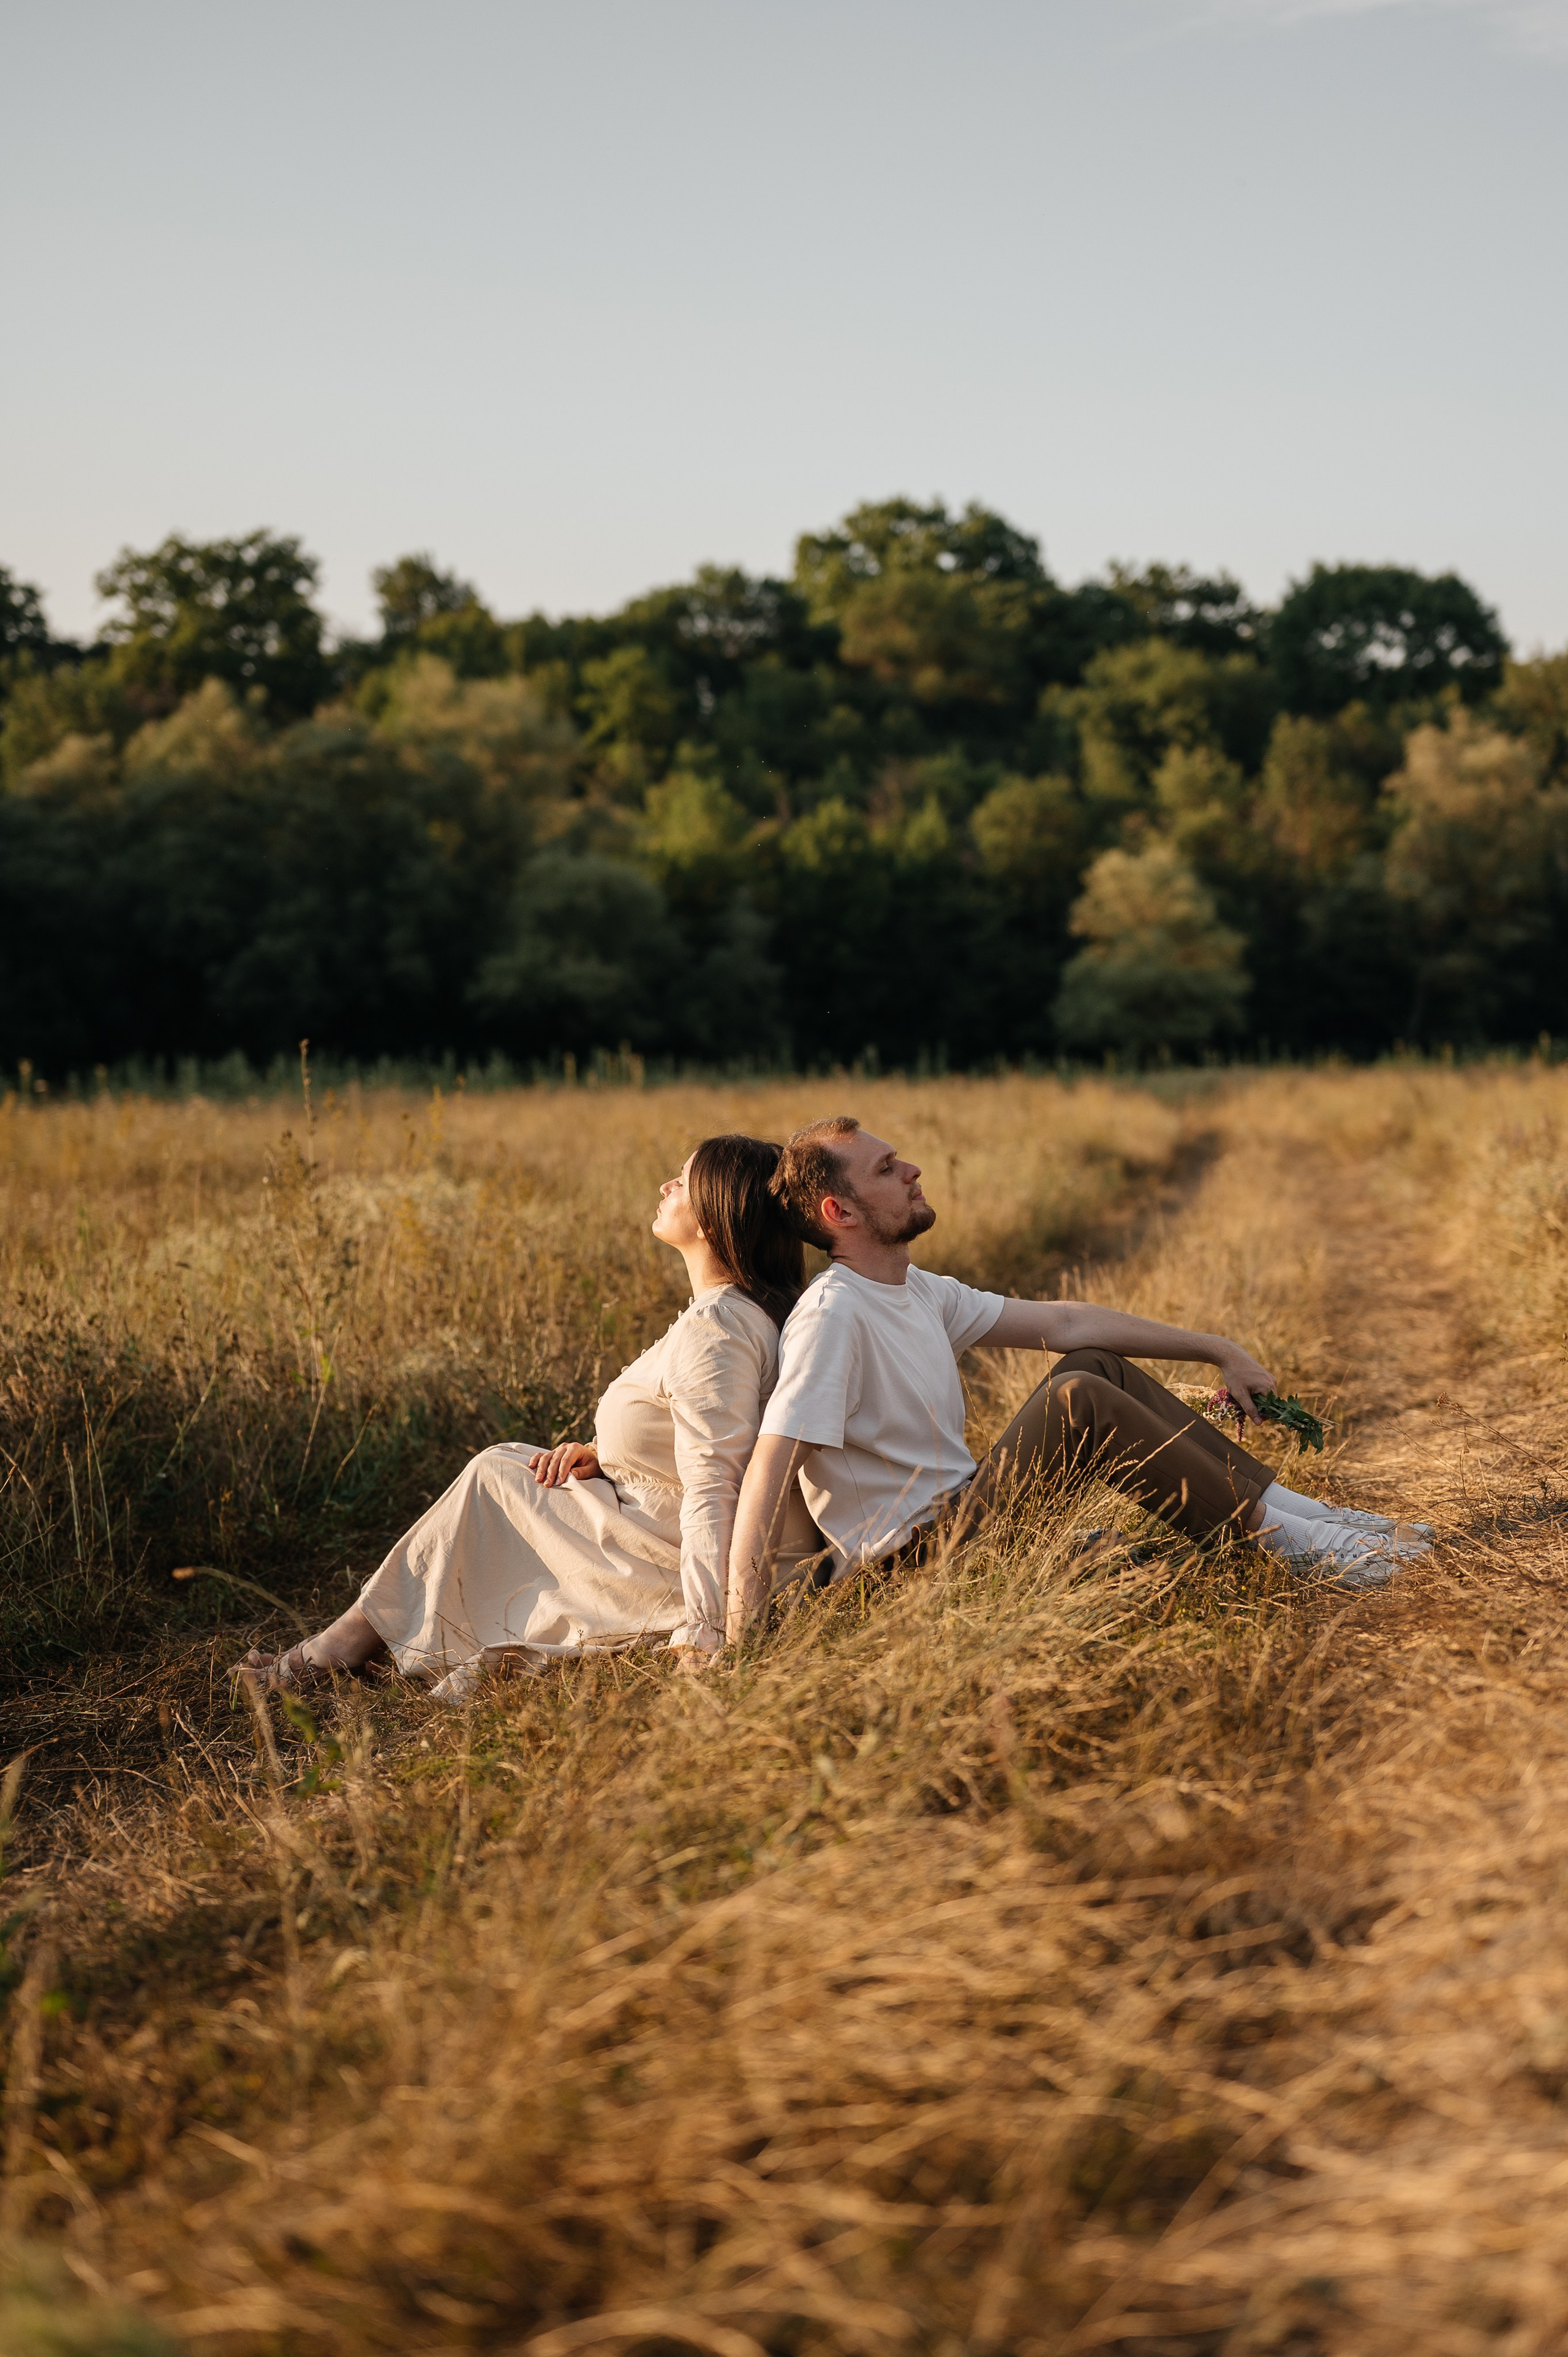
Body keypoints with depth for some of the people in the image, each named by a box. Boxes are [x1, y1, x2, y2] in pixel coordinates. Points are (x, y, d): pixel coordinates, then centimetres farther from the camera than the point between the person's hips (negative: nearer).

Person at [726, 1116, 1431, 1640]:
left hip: (960, 1515, 10)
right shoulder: (831, 1316, -19)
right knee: (1078, 1400, -24)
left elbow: (1061, 1323, 15)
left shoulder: (920, 1293, 10)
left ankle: (1298, 1509, 1)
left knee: (1097, 1364, 8)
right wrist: (741, 1646, -36)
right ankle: (1291, 1541, -16)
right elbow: (768, 1475, -28)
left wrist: (1219, 1350, 15)